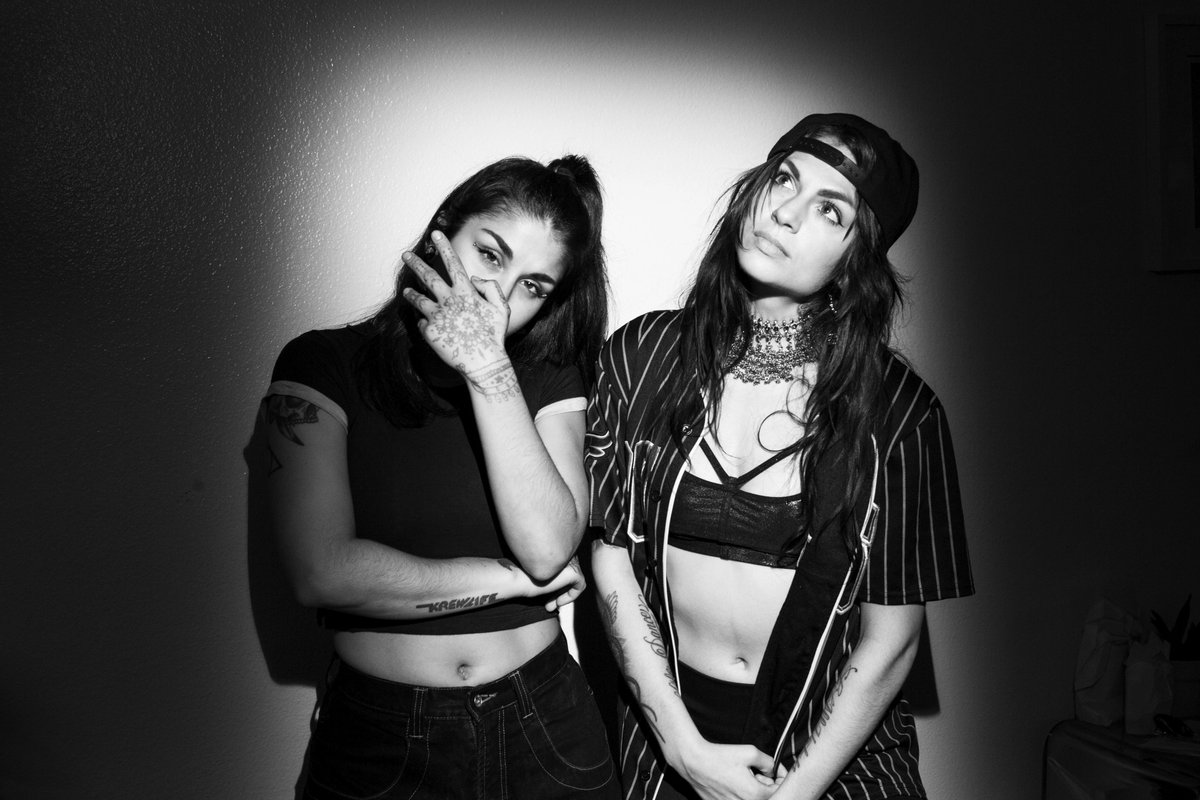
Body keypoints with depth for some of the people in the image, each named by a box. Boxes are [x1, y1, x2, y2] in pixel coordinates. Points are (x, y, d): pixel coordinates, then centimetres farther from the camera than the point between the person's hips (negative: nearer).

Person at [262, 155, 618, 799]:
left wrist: (489, 370, -21)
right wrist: (515, 578, -12)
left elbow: (549, 549, -16)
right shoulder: (323, 365, -6)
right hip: (378, 738, -2)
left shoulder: (548, 378, 0)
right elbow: (324, 573, -17)